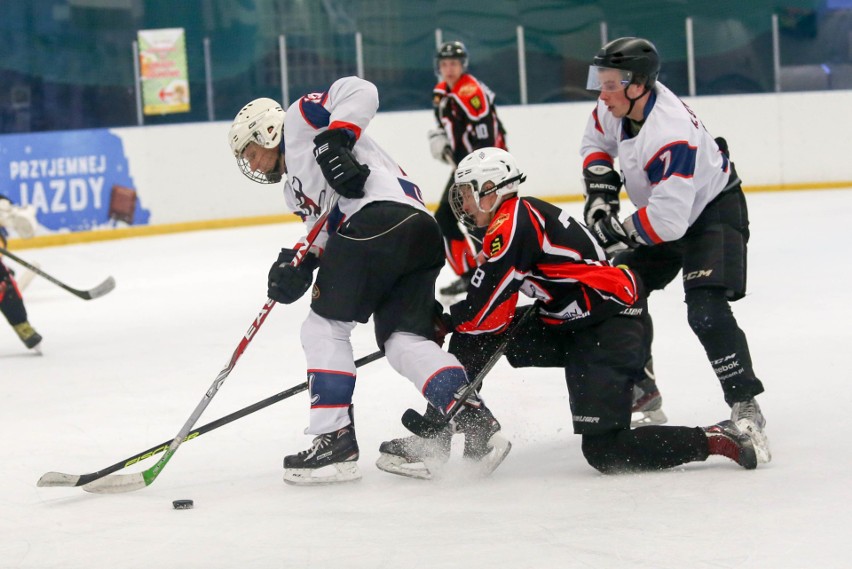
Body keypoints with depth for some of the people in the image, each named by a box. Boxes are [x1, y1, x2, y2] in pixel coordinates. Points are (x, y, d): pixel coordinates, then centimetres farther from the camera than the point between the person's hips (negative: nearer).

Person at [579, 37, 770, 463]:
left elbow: (667, 220, -39)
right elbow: (596, 142, 12)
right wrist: (600, 192, -3)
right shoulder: (619, 104, -12)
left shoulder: (671, 134, -38)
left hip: (713, 211, -9)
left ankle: (745, 408, -22)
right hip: (662, 210, 9)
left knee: (706, 310, -26)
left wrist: (620, 231, -24)